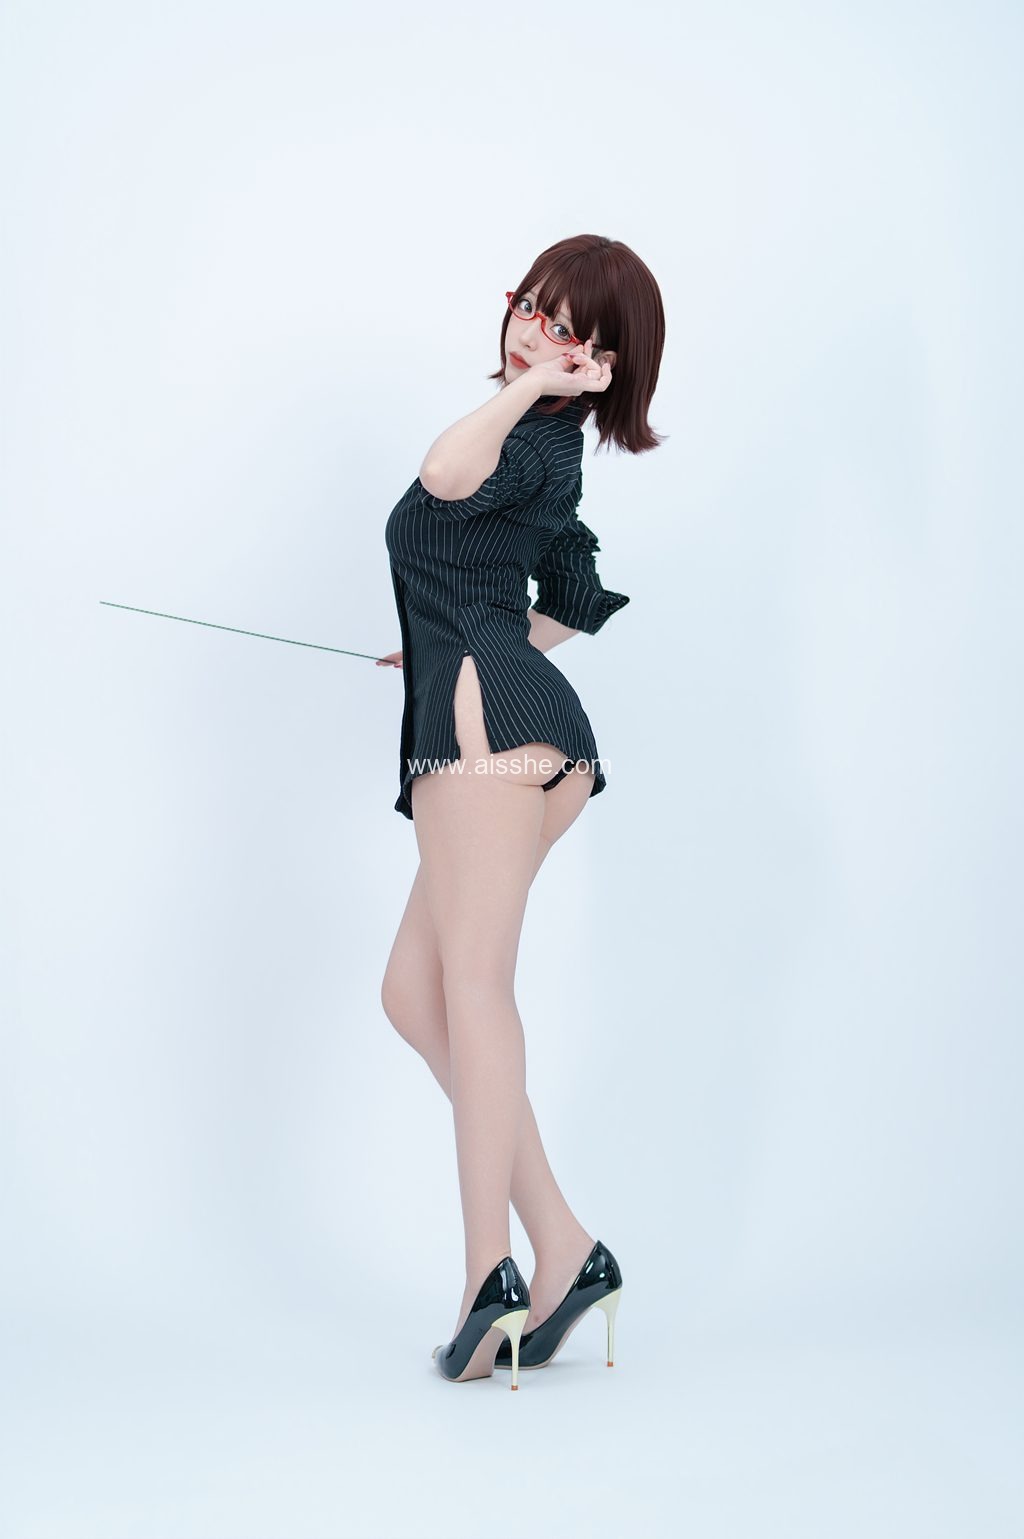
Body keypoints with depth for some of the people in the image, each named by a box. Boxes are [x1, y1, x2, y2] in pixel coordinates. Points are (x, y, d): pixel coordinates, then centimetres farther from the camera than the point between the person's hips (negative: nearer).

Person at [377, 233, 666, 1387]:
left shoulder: (538, 442, -5)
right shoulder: (546, 449, 25)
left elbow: (447, 474, -30)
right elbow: (575, 608, 36)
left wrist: (526, 384, -18)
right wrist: (455, 640, 43)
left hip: (492, 721, -10)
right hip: (472, 736, 10)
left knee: (471, 976, -16)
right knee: (413, 993, 7)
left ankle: (491, 1278, -19)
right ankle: (564, 1249, 3)